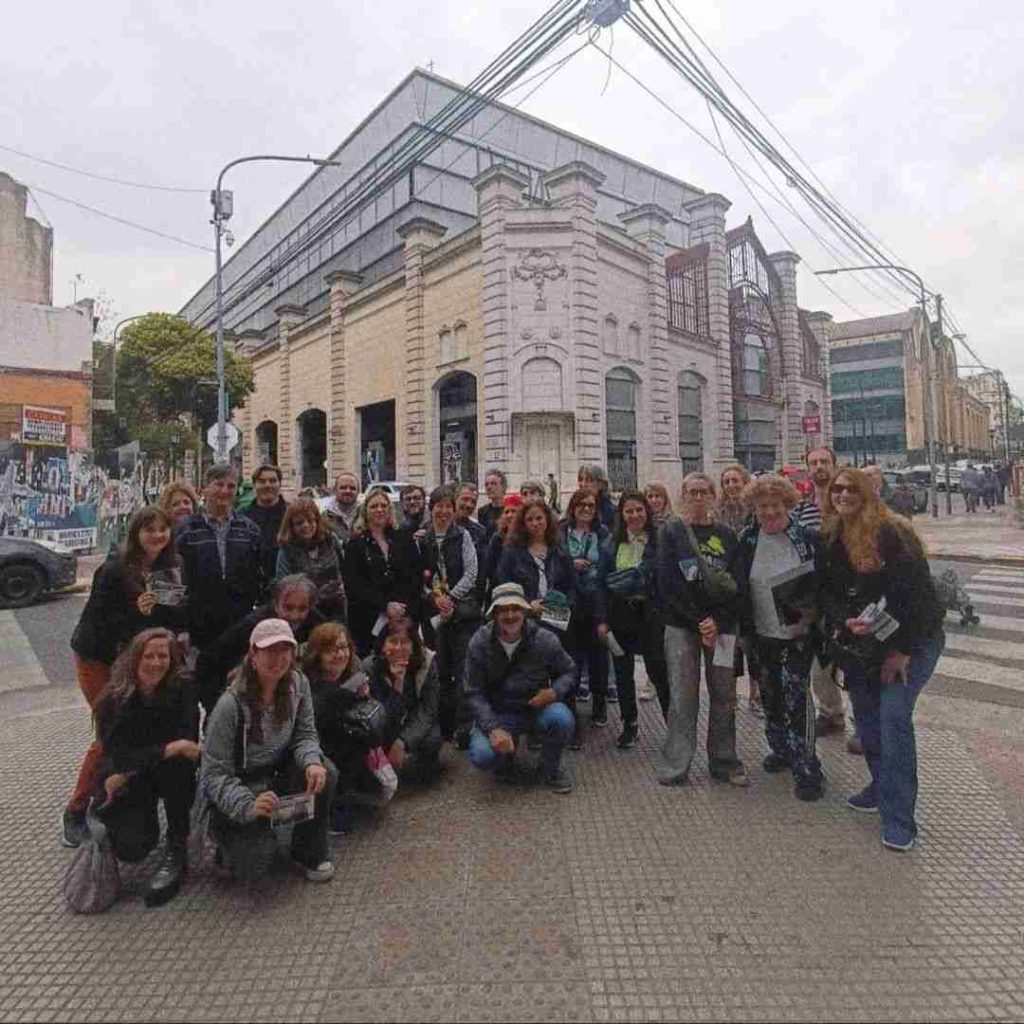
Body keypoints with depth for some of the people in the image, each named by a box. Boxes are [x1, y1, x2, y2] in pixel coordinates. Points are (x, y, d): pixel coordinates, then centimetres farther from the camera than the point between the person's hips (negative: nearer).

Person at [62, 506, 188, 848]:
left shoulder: (171, 568, -5)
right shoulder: (114, 570, -22)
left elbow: (177, 615, 3)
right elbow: (96, 621, -21)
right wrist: (136, 612, -34)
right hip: (100, 660, -5)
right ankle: (75, 811, 14)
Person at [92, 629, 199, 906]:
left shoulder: (181, 688, -16)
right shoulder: (112, 701, -14)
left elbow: (186, 743, -20)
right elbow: (117, 756, -19)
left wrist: (126, 773, -18)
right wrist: (166, 749, -34)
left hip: (173, 777, 0)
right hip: (128, 781, 0)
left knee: (177, 763, -34)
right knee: (130, 849, -19)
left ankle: (176, 852, -17)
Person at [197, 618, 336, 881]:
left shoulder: (298, 684, -11)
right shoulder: (231, 704, -26)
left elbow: (305, 734, -7)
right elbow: (214, 773, -22)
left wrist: (312, 762, -30)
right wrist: (248, 805, -38)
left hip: (277, 773, 4)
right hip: (235, 787, -4)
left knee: (324, 773, -25)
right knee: (253, 865, -22)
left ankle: (310, 853, -2)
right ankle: (228, 835, 14)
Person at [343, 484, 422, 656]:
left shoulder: (404, 539, 11)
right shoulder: (355, 544, 5)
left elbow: (416, 576, 7)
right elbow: (353, 585, -4)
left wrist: (405, 607, -7)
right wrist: (385, 605, -13)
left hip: (405, 617, 2)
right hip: (368, 620, -2)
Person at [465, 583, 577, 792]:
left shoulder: (544, 640, -12)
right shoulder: (480, 643, -13)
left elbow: (569, 671, 3)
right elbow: (474, 693, -10)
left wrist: (555, 691, -20)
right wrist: (493, 728, -24)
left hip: (537, 708, 1)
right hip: (497, 714, 0)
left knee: (561, 718, -32)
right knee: (482, 756, -27)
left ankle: (551, 767, 1)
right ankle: (505, 753, 13)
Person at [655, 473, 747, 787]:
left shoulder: (726, 536, 8)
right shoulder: (672, 532, 2)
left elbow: (736, 585, 2)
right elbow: (668, 582, -7)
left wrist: (718, 622, -11)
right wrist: (700, 621, -12)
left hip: (721, 625, 2)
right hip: (681, 624, -2)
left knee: (724, 694, 7)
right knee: (683, 696, 1)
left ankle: (724, 762, 23)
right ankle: (676, 765, 12)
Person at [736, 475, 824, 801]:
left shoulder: (807, 538, -8)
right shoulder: (747, 541, -1)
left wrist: (810, 608, -17)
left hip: (797, 634, -3)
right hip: (761, 635, 4)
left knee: (795, 695, -7)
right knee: (771, 697, 17)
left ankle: (807, 771, 8)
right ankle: (781, 750, 38)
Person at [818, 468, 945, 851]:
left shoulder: (891, 533, -16)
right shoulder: (829, 540, 3)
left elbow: (918, 592, -18)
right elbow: (826, 592, 3)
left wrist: (902, 649, -17)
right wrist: (846, 620, -17)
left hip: (910, 641, -6)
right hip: (861, 644, 6)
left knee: (894, 715, -12)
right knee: (865, 715, 11)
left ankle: (898, 818, -3)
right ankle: (882, 786, 31)